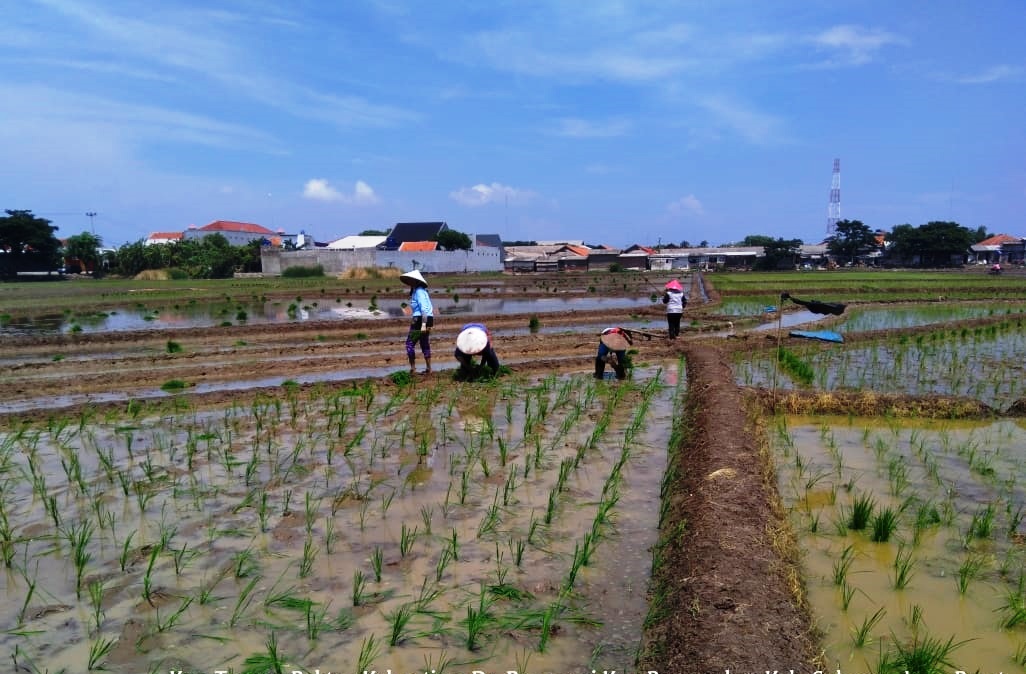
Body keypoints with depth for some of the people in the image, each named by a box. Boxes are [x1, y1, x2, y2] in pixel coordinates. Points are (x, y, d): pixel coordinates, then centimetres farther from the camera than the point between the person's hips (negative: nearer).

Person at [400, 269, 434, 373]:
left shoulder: (419, 291, -14)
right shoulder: (418, 291, 16)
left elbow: (424, 309, -22)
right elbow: (429, 308, 20)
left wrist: (423, 324, -26)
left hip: (420, 320, -10)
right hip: (427, 320, 10)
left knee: (410, 344, -2)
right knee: (425, 345, 12)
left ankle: (412, 367, -1)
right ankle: (428, 368, 14)